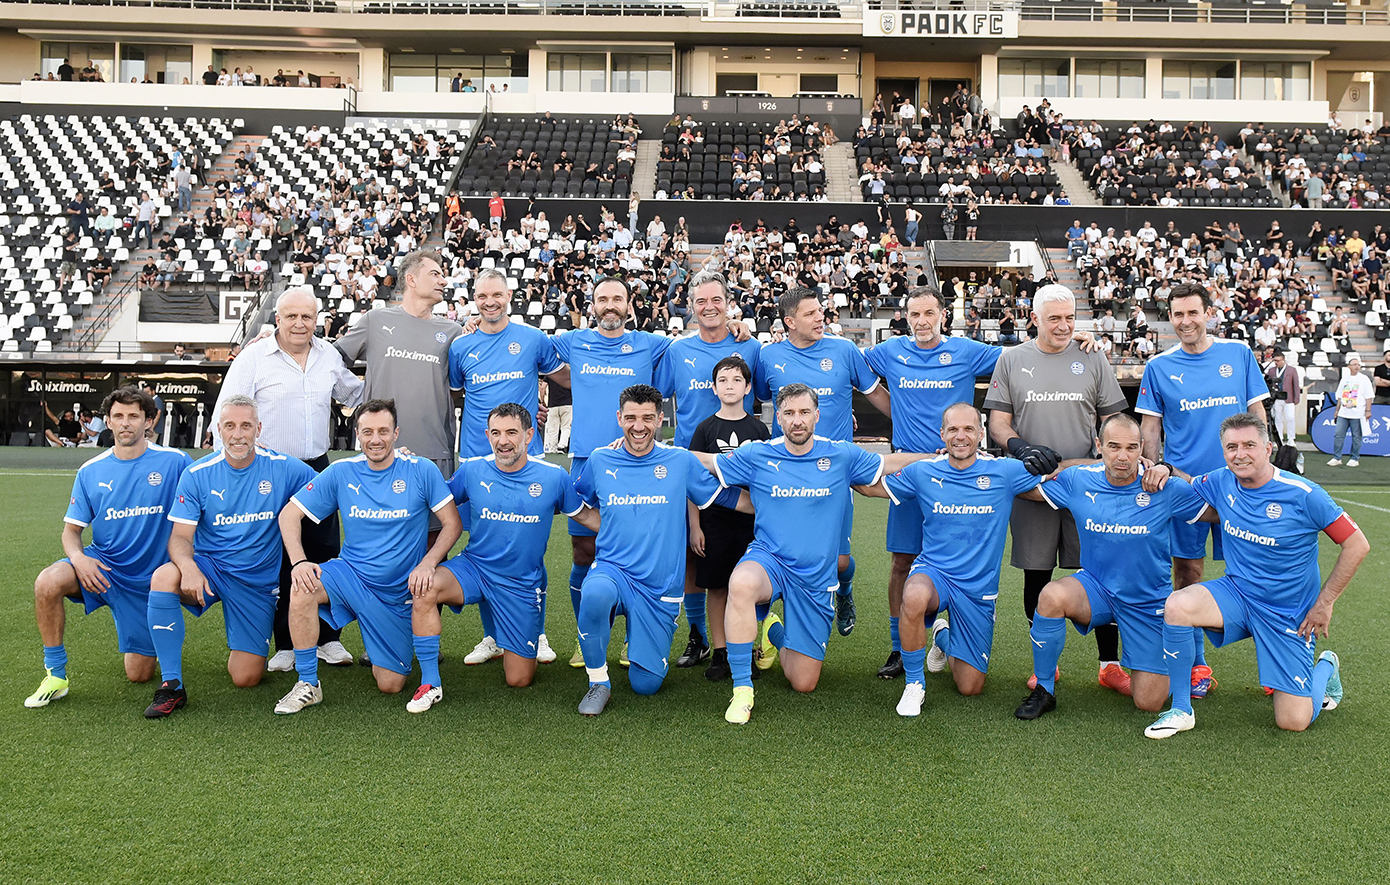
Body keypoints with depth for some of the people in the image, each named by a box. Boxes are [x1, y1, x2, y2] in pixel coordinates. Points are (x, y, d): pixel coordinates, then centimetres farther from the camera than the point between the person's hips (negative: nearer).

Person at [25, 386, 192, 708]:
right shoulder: (90, 472, 0)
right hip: (102, 566, 1)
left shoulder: (174, 462, -8)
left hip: (151, 577, -1)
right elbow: (71, 529, 5)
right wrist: (78, 557, -18)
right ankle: (56, 675, -13)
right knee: (47, 583, -32)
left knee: (139, 675, -1)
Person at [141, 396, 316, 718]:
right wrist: (188, 566, -32)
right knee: (163, 577, -35)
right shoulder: (196, 475, -5)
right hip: (209, 568, 0)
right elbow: (181, 536, -9)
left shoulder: (284, 469, -7)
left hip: (259, 581, 0)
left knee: (246, 678, -6)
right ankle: (172, 685, -21)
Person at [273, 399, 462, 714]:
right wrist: (299, 562, -18)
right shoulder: (341, 472, -4)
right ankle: (307, 684, -16)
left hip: (400, 590, -1)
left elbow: (453, 523, -5)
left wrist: (427, 564, -19)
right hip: (351, 576, 1)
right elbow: (289, 514, -2)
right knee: (303, 589, -33)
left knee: (390, 685, -1)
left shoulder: (421, 470, -9)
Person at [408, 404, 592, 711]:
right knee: (424, 589, -32)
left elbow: (584, 515, 5)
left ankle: (532, 635, 41)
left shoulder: (554, 476, -9)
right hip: (473, 567, 1)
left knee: (519, 680, 3)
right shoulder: (472, 469, -7)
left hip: (524, 583, 0)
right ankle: (430, 684, -15)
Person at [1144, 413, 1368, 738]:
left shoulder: (1303, 494, -17)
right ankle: (1181, 710, -13)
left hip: (1288, 614, -3)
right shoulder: (1221, 482, -6)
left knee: (1294, 722, -4)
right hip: (1236, 593, 3)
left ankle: (1326, 668, 32)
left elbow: (1357, 545, -10)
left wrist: (1324, 603, -9)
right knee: (1177, 606, -30)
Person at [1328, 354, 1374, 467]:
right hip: (1343, 413, 4)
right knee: (1338, 435, 0)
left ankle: (1355, 459, 12)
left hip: (1357, 414, -4)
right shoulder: (1344, 379, 12)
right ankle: (1336, 458, 5)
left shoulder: (1364, 379, 0)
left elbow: (1369, 397, -1)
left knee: (1356, 437, 2)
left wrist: (1368, 410, -7)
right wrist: (1337, 409, 17)